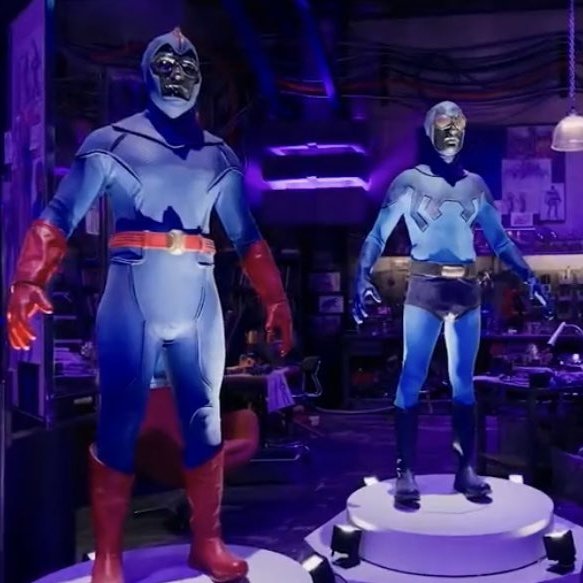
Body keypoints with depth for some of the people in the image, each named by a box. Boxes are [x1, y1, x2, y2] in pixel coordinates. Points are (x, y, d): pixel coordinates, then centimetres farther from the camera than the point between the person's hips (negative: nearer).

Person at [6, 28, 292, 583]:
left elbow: (247, 236, 18)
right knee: (119, 424, 0)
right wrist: (27, 281, -20)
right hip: (132, 300, -3)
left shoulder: (219, 156, 14)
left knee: (204, 421, 7)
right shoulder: (110, 142, 3)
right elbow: (57, 218, -5)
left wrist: (274, 298, 12)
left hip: (198, 302, 4)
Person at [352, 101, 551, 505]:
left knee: (464, 381, 7)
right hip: (424, 290, -4)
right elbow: (377, 236, -5)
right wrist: (363, 276, -20)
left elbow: (500, 240, 16)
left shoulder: (475, 185, 12)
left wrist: (528, 276, 7)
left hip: (467, 290, 4)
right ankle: (406, 472, 1)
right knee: (412, 380, -5)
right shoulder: (409, 181, 1)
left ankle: (466, 469, 14)